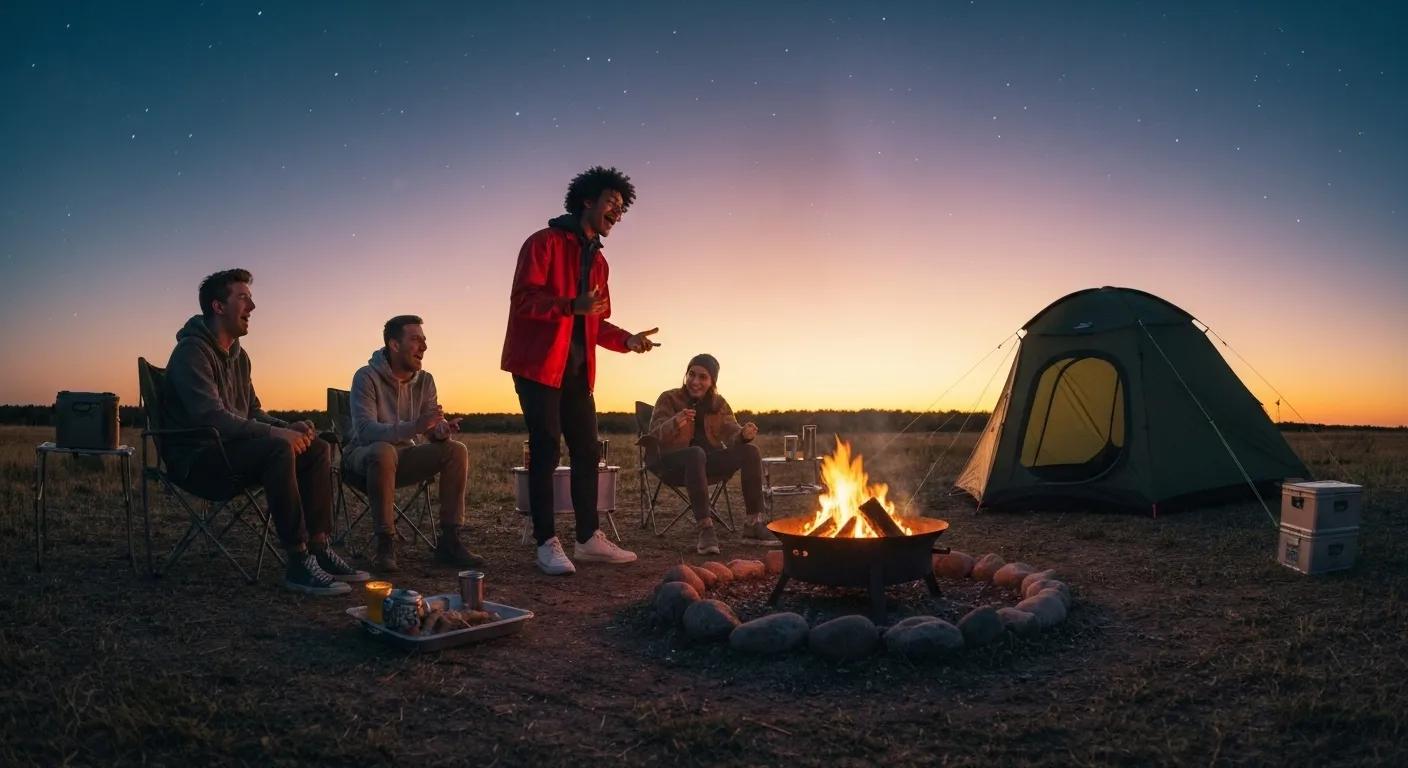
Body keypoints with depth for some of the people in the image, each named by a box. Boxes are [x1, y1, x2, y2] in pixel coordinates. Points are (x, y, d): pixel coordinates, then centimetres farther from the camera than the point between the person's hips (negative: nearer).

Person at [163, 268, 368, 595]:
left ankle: (318, 548, -8)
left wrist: (289, 427, -3)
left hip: (230, 447, 9)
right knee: (279, 448, -34)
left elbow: (252, 412, 18)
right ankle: (299, 563, -33)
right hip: (196, 456, -9)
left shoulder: (239, 356, 16)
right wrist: (278, 433, -30)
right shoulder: (191, 351, -14)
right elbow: (211, 416, -26)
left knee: (317, 447, -4)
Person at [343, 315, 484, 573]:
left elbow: (433, 430, 0)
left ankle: (449, 541, -16)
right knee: (384, 451, -39)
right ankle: (385, 543, -28)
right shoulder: (367, 377, -15)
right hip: (365, 456, -5)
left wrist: (442, 430, -27)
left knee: (457, 450, -18)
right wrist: (414, 427, -44)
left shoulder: (425, 380, 2)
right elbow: (365, 430, -29)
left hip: (407, 457, 5)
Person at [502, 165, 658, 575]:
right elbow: (523, 299, -15)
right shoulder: (545, 243, -4)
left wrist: (627, 339, 4)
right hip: (540, 364, -8)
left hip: (577, 369, 8)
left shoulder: (597, 260, 19)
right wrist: (572, 306, -28)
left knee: (586, 451, 7)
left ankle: (589, 539, 15)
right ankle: (547, 544, 0)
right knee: (546, 451, -6)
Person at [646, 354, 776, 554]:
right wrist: (674, 424, -40)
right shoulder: (669, 399, -2)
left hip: (708, 462, 4)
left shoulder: (718, 403, 10)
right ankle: (705, 528, -40)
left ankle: (754, 524, -15)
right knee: (696, 453, -38)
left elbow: (732, 435, -1)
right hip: (672, 463, -4)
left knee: (750, 451, -18)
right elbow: (656, 435, -17)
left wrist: (744, 435, -27)